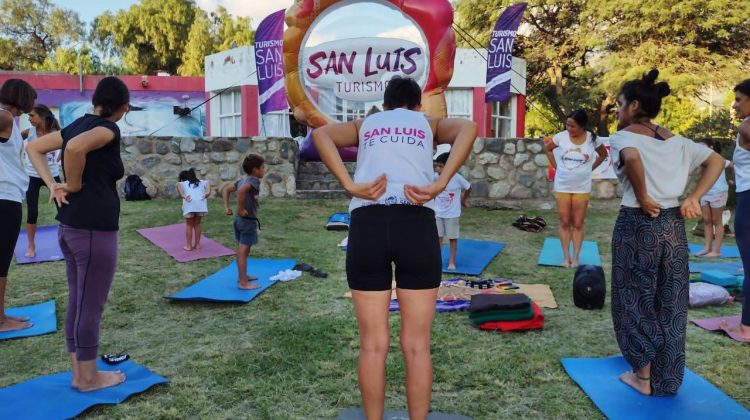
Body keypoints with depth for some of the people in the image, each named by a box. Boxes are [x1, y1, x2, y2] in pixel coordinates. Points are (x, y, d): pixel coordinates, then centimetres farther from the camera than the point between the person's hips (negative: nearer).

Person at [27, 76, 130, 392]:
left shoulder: (79, 124, 11)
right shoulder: (108, 128, -12)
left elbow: (34, 148, 19)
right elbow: (75, 148, -32)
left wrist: (52, 185, 8)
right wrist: (74, 185, -15)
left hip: (70, 225, 9)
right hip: (94, 229, -9)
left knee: (77, 301, 16)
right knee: (91, 305, 3)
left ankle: (79, 373, 28)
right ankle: (89, 378, 17)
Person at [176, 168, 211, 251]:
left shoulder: (183, 183, 25)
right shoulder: (201, 182, 31)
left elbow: (178, 184, 1)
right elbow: (208, 183, 9)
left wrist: (183, 196, -9)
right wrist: (208, 193, -5)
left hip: (190, 204, -2)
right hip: (201, 203, 2)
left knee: (189, 225, 14)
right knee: (197, 224, 19)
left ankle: (189, 246, 17)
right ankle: (197, 244, 24)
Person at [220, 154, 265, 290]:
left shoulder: (244, 180, 11)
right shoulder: (254, 180, -16)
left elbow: (226, 189, 17)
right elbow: (241, 191, -36)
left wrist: (226, 207, 11)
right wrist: (240, 208, -26)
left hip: (239, 219, 9)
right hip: (248, 220, -9)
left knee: (241, 250, 19)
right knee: (243, 251, -3)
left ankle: (242, 276, 32)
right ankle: (243, 282, 3)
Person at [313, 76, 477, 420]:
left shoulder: (365, 124, 24)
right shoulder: (429, 124, 23)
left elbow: (321, 134, 4)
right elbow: (468, 128, 0)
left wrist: (350, 185, -5)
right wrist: (438, 185, -8)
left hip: (367, 226, 1)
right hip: (417, 226, -1)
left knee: (373, 345, 10)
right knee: (416, 346, 9)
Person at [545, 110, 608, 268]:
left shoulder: (592, 139, -8)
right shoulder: (561, 136, -8)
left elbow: (603, 155, 11)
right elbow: (548, 149, 11)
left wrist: (590, 169, 2)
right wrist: (556, 166, 3)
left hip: (582, 188, 0)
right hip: (562, 186, 1)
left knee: (578, 224, 5)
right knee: (564, 223, 5)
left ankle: (576, 257, 12)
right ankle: (566, 256, 11)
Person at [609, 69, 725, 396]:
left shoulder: (624, 136, -8)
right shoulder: (675, 140, 13)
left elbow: (632, 157, -30)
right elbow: (717, 161, 13)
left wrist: (642, 197, -17)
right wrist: (694, 199, 3)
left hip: (638, 224, -6)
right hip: (673, 224, 6)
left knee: (636, 300, 8)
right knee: (671, 303, 14)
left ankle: (643, 377, 18)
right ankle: (667, 380, 26)